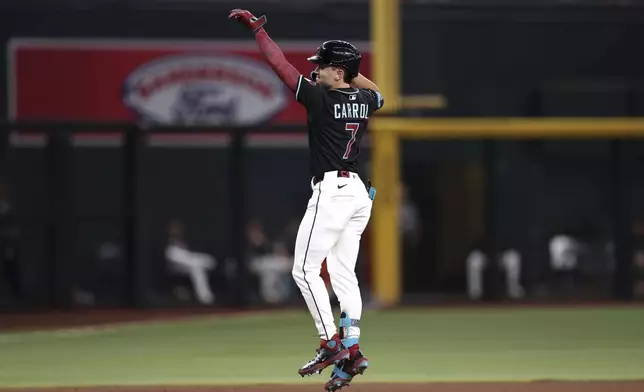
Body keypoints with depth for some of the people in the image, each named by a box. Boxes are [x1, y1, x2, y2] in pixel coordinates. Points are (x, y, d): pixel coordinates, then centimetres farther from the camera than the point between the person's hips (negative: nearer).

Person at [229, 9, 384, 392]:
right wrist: (350, 70, 25)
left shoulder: (322, 98, -12)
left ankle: (332, 343, -8)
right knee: (344, 274, 9)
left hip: (331, 191, -8)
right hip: (359, 192, 8)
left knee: (305, 270, -2)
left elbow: (280, 63, -9)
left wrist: (258, 28, 1)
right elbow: (378, 92, 35)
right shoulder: (365, 100, 7)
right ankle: (351, 353, 5)